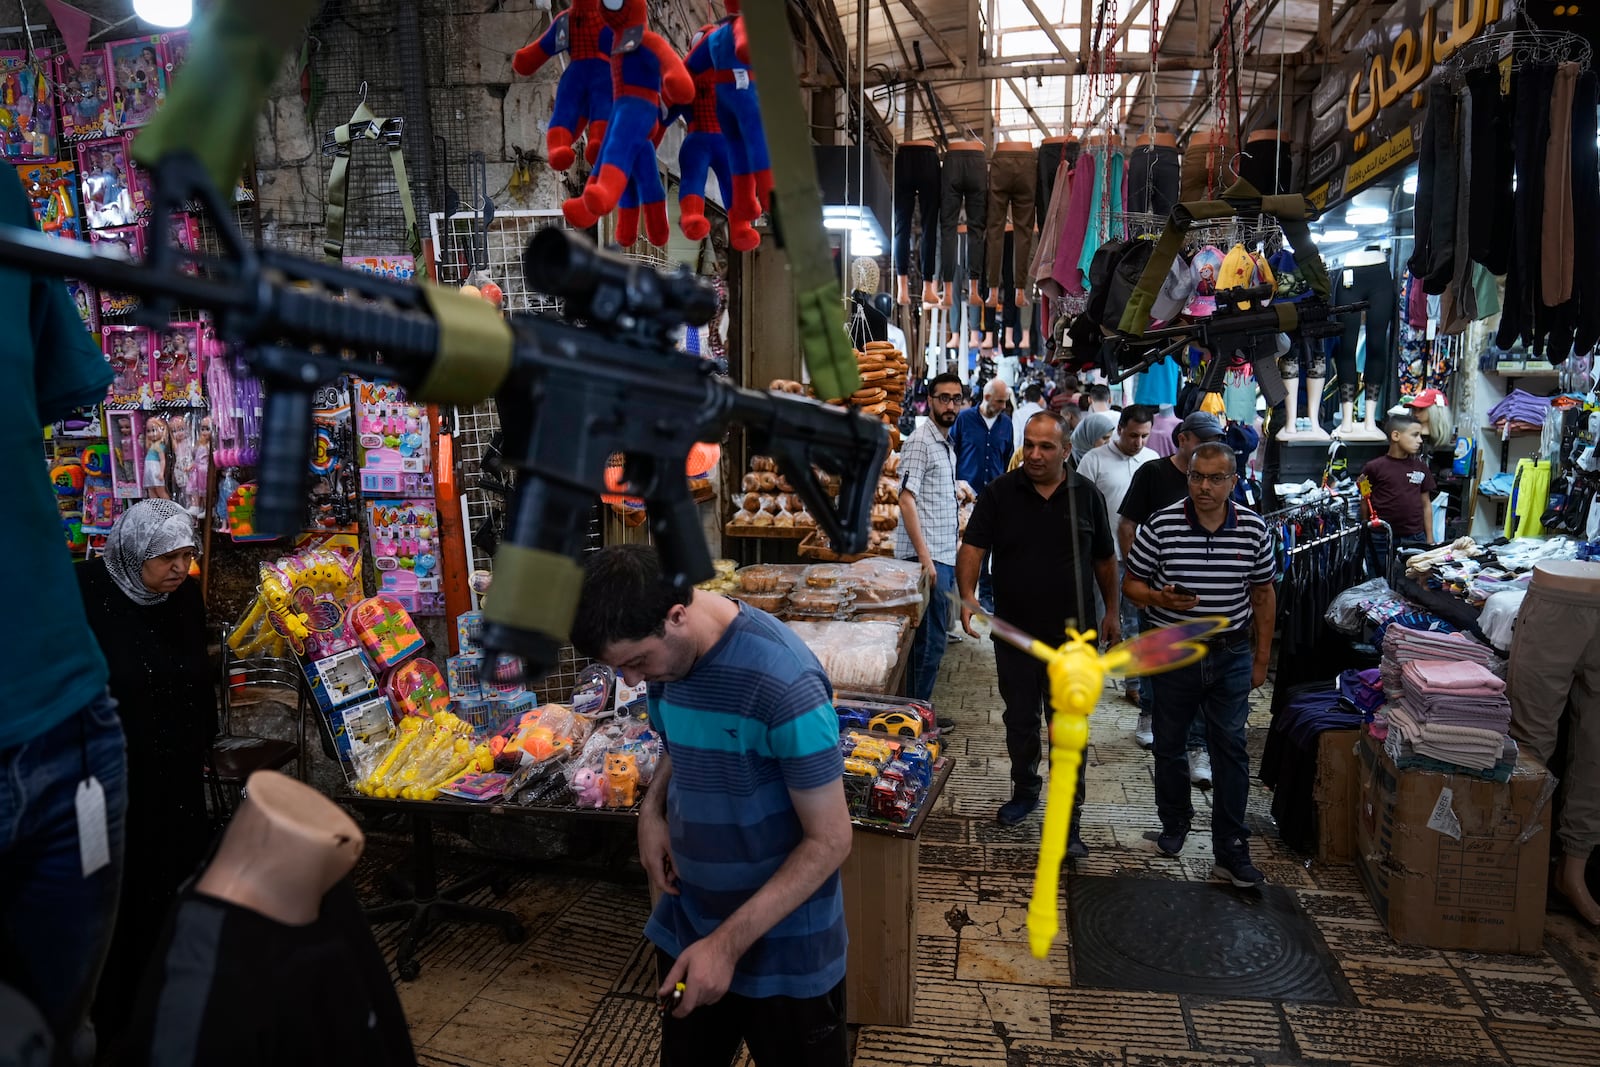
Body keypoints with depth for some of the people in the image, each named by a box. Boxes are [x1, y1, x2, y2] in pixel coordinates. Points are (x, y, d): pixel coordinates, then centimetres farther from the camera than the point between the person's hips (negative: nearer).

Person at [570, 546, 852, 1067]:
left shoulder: (783, 683, -29)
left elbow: (830, 840, -22)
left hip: (783, 942, -6)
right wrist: (653, 808, -6)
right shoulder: (663, 652, -7)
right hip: (686, 921, 6)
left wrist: (728, 944, -22)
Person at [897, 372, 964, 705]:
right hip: (928, 556, -9)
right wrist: (924, 556, -22)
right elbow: (907, 500, -18)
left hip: (945, 555, 9)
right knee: (931, 640, -5)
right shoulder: (920, 442, -11)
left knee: (932, 638, 13)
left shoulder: (947, 444, 18)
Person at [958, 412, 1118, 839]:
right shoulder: (999, 493, -3)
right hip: (1015, 632, 1)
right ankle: (1025, 789, 39)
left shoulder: (1086, 495, 0)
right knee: (1020, 721, 17)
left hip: (1071, 635, -1)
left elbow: (1105, 559, 10)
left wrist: (1112, 612, 10)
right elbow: (972, 548, -11)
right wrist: (968, 595, -27)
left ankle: (1068, 820, 11)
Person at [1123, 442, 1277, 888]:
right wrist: (1159, 598, -24)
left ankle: (1231, 850, 13)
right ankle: (1174, 823, 36)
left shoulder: (1253, 529, -5)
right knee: (1169, 746, 14)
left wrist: (1262, 658, 6)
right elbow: (1131, 583, -1)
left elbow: (1263, 594, 6)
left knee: (1231, 750, 3)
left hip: (1231, 655, 1)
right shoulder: (1161, 525, -10)